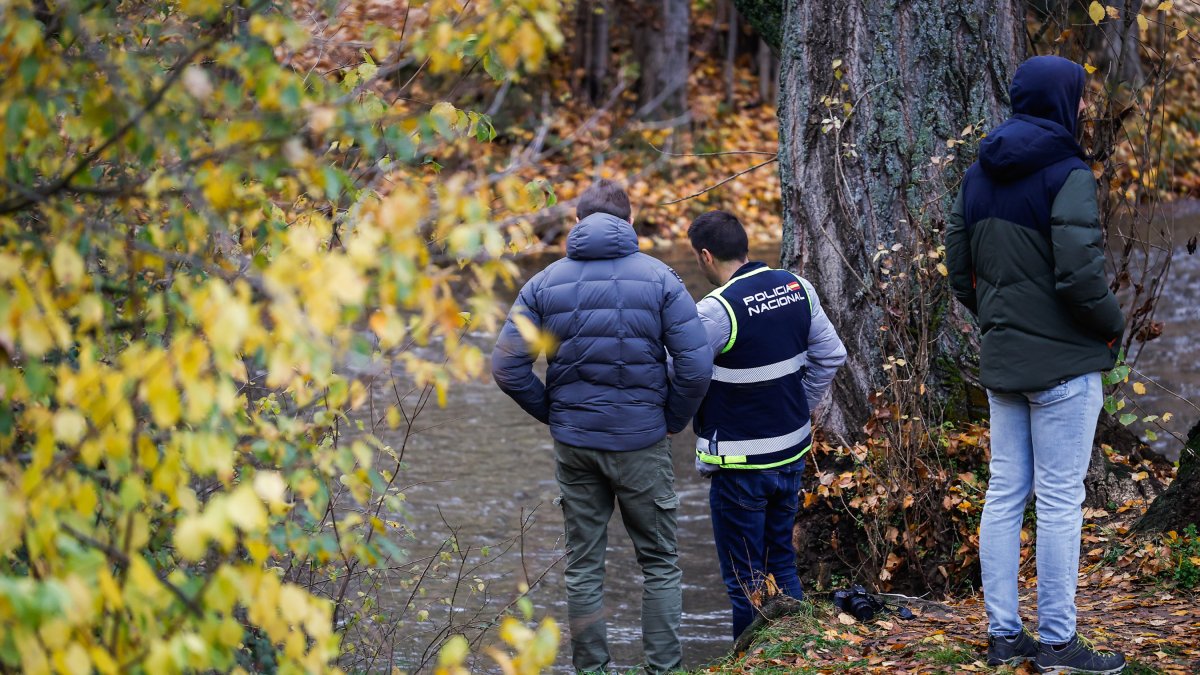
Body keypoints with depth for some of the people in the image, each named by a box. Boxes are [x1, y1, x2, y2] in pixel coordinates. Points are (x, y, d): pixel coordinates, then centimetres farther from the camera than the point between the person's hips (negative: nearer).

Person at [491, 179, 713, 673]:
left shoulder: (545, 283, -1)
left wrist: (552, 413, 8)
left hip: (573, 443, 2)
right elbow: (697, 364, -12)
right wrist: (674, 420, 3)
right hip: (642, 442, -2)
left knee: (583, 567, 12)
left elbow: (506, 367, -4)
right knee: (659, 563, 11)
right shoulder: (659, 278, -6)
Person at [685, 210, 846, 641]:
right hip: (792, 453, 7)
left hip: (740, 464, -7)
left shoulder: (715, 310, -20)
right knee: (781, 563, 20)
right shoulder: (796, 288, 1)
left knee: (745, 578, 4)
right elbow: (831, 356, 9)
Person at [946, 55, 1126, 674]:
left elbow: (958, 267, 13)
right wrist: (1113, 324, -5)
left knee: (1004, 493, 11)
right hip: (1063, 361, -7)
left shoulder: (979, 176, 9)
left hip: (1001, 361, 8)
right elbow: (1079, 273, -21)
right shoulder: (1066, 174, -15)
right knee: (1059, 501, -2)